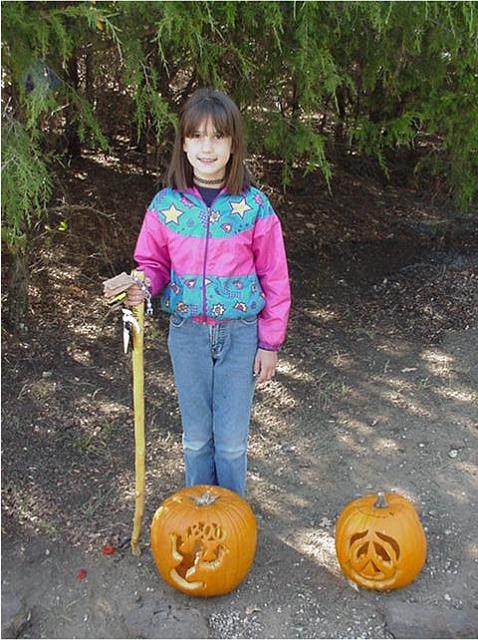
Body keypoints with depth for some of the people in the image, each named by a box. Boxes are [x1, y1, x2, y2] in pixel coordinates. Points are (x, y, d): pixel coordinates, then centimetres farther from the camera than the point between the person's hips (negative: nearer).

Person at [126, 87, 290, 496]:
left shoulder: (255, 206, -10)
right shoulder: (166, 205, -5)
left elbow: (274, 279, -4)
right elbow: (154, 262, 8)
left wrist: (270, 343, -1)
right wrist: (143, 283, -16)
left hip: (241, 332, -2)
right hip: (187, 332, 2)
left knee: (232, 440, 8)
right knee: (196, 436, 16)